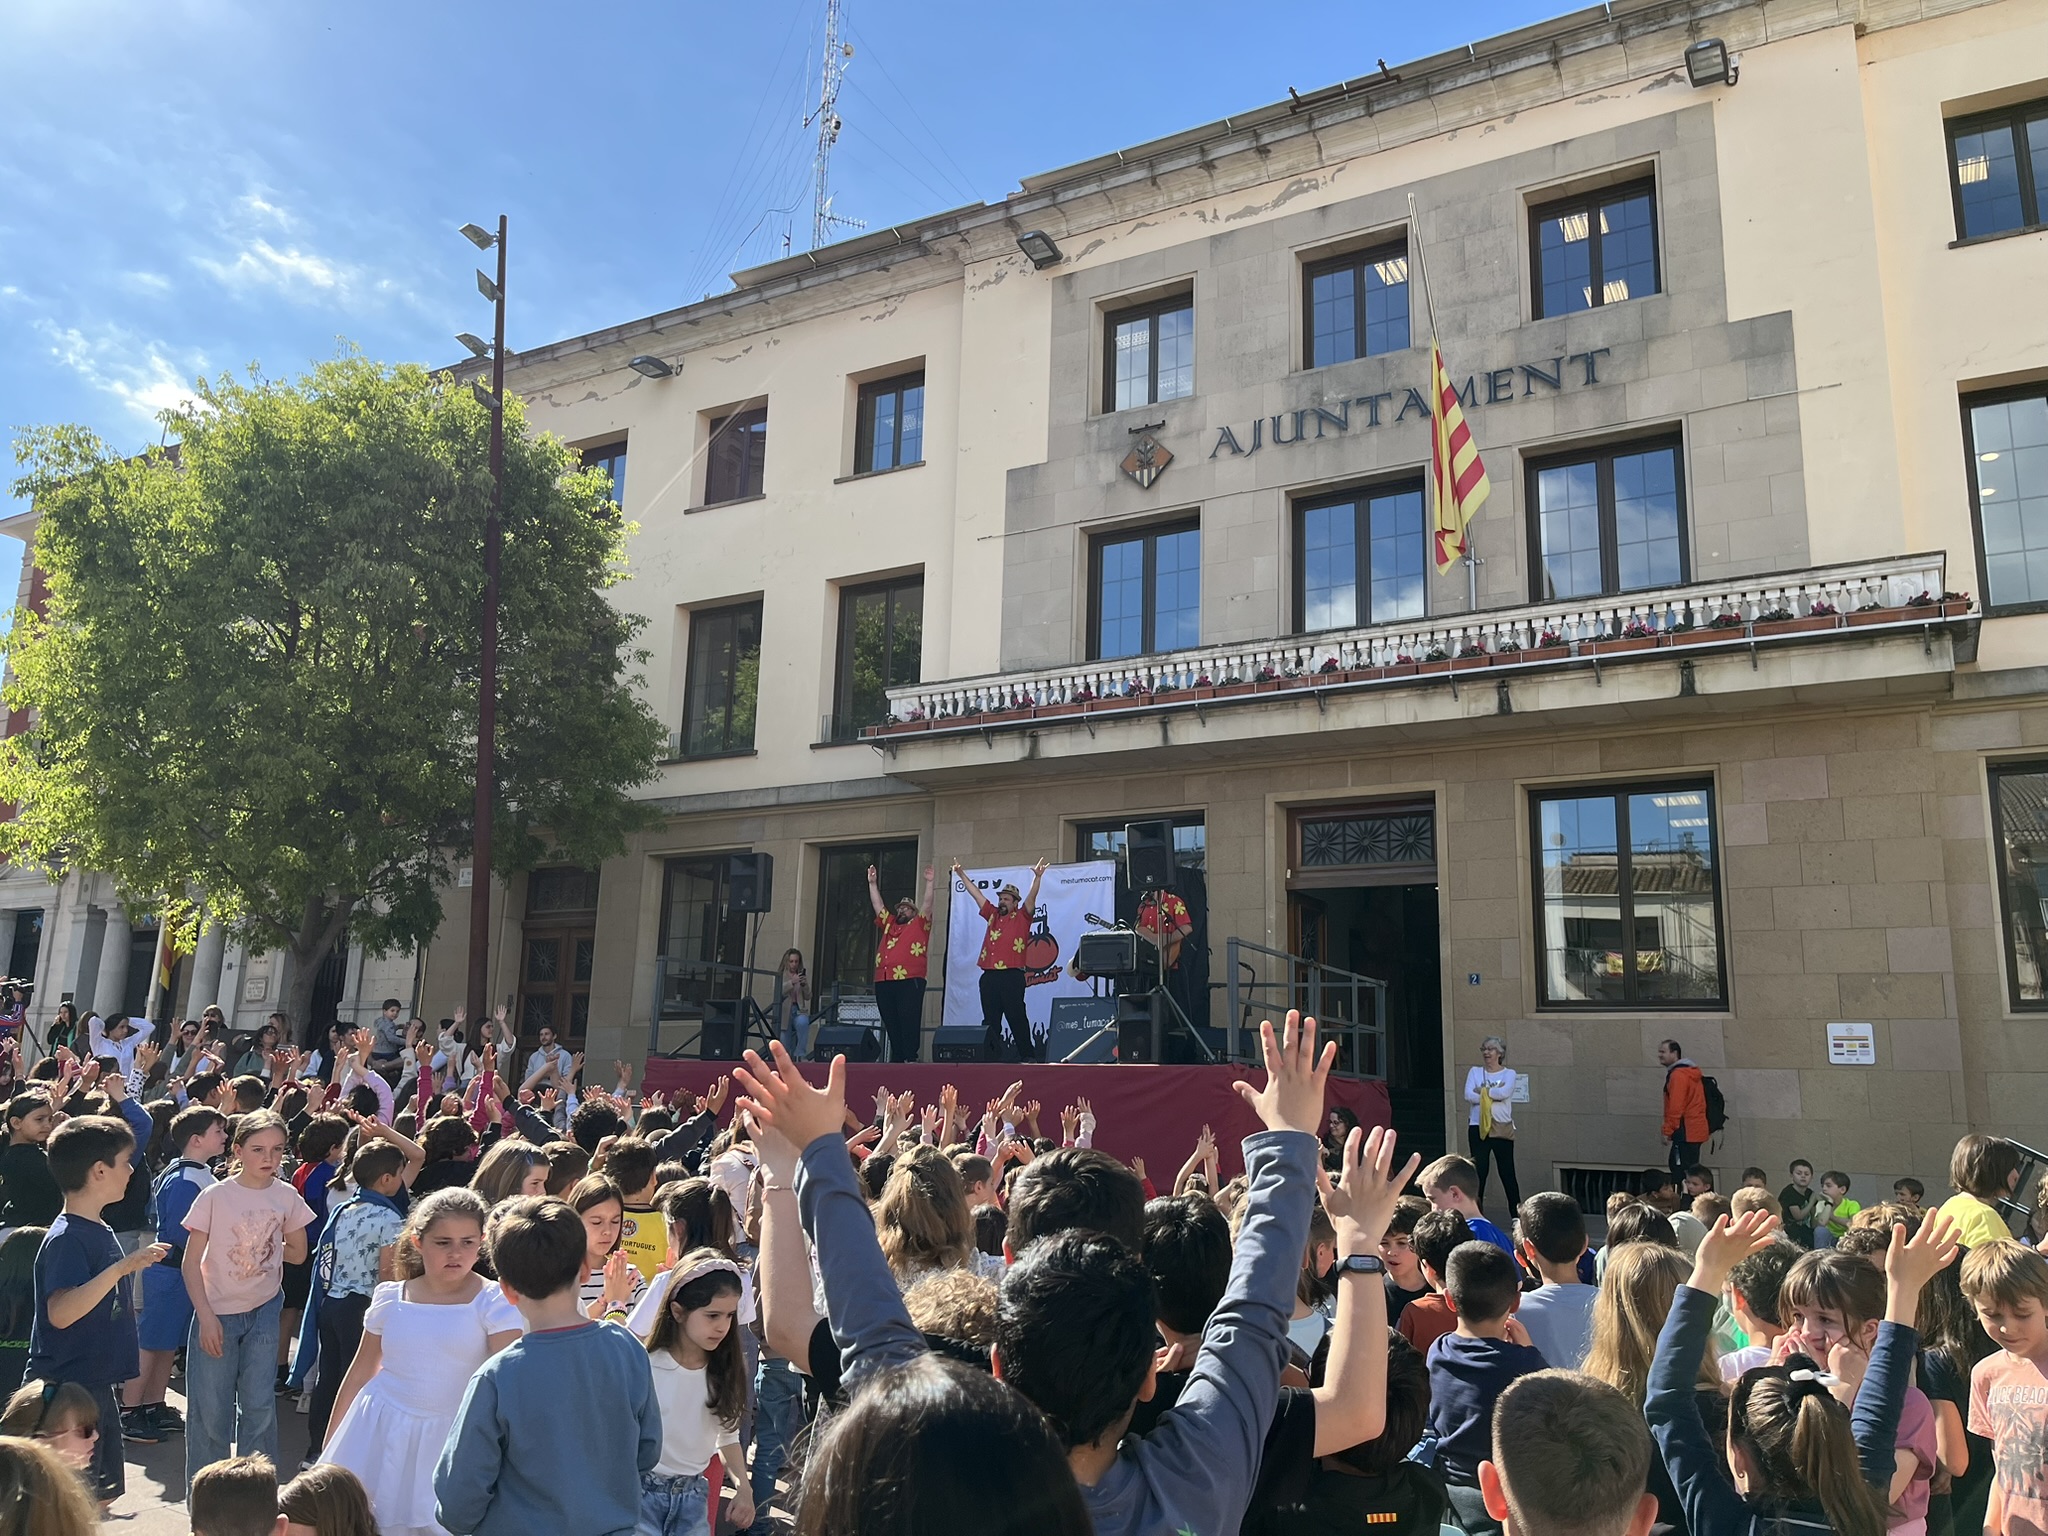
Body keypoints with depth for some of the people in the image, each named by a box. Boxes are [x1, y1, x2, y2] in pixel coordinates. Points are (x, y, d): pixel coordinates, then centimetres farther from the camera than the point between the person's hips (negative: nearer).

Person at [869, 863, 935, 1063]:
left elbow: (927, 904, 3)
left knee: (909, 1022, -8)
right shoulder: (888, 924, 25)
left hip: (909, 980, -6)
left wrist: (928, 882, -5)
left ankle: (911, 1058, -9)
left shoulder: (919, 924, 12)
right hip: (883, 981, 6)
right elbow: (877, 904, 25)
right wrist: (872, 883, 20)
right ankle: (897, 1057, 12)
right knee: (891, 1023, 6)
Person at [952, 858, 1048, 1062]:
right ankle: (991, 1056, 10)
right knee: (990, 1020, 7)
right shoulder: (992, 915, 19)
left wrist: (1037, 877, -23)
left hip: (1012, 976, -6)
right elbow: (975, 893, 22)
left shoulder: (1021, 917, 6)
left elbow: (1031, 898, -8)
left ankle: (1028, 1055, -1)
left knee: (1016, 1017, -5)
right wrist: (961, 874, 20)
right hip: (989, 975, 6)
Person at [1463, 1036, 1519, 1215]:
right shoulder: (1475, 1072, 8)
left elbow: (1505, 1093, -16)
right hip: (1478, 1128, 1)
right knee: (1479, 1171, 3)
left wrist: (1482, 1091, -7)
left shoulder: (1509, 1073, 4)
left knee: (1507, 1171, 1)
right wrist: (1494, 1093, -10)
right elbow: (1469, 1096, -7)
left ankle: (1517, 1212, 8)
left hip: (1502, 1128, -1)